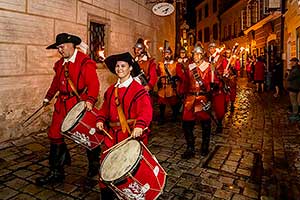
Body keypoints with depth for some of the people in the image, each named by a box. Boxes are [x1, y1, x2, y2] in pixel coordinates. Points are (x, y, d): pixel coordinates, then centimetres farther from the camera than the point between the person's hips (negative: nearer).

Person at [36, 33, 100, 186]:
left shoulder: (85, 62, -10)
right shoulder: (60, 63, 13)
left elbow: (93, 83, -19)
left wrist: (90, 100, -31)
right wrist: (48, 97, 32)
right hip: (63, 104, 7)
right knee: (55, 135, 7)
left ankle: (94, 164, 32)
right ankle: (56, 172, 21)